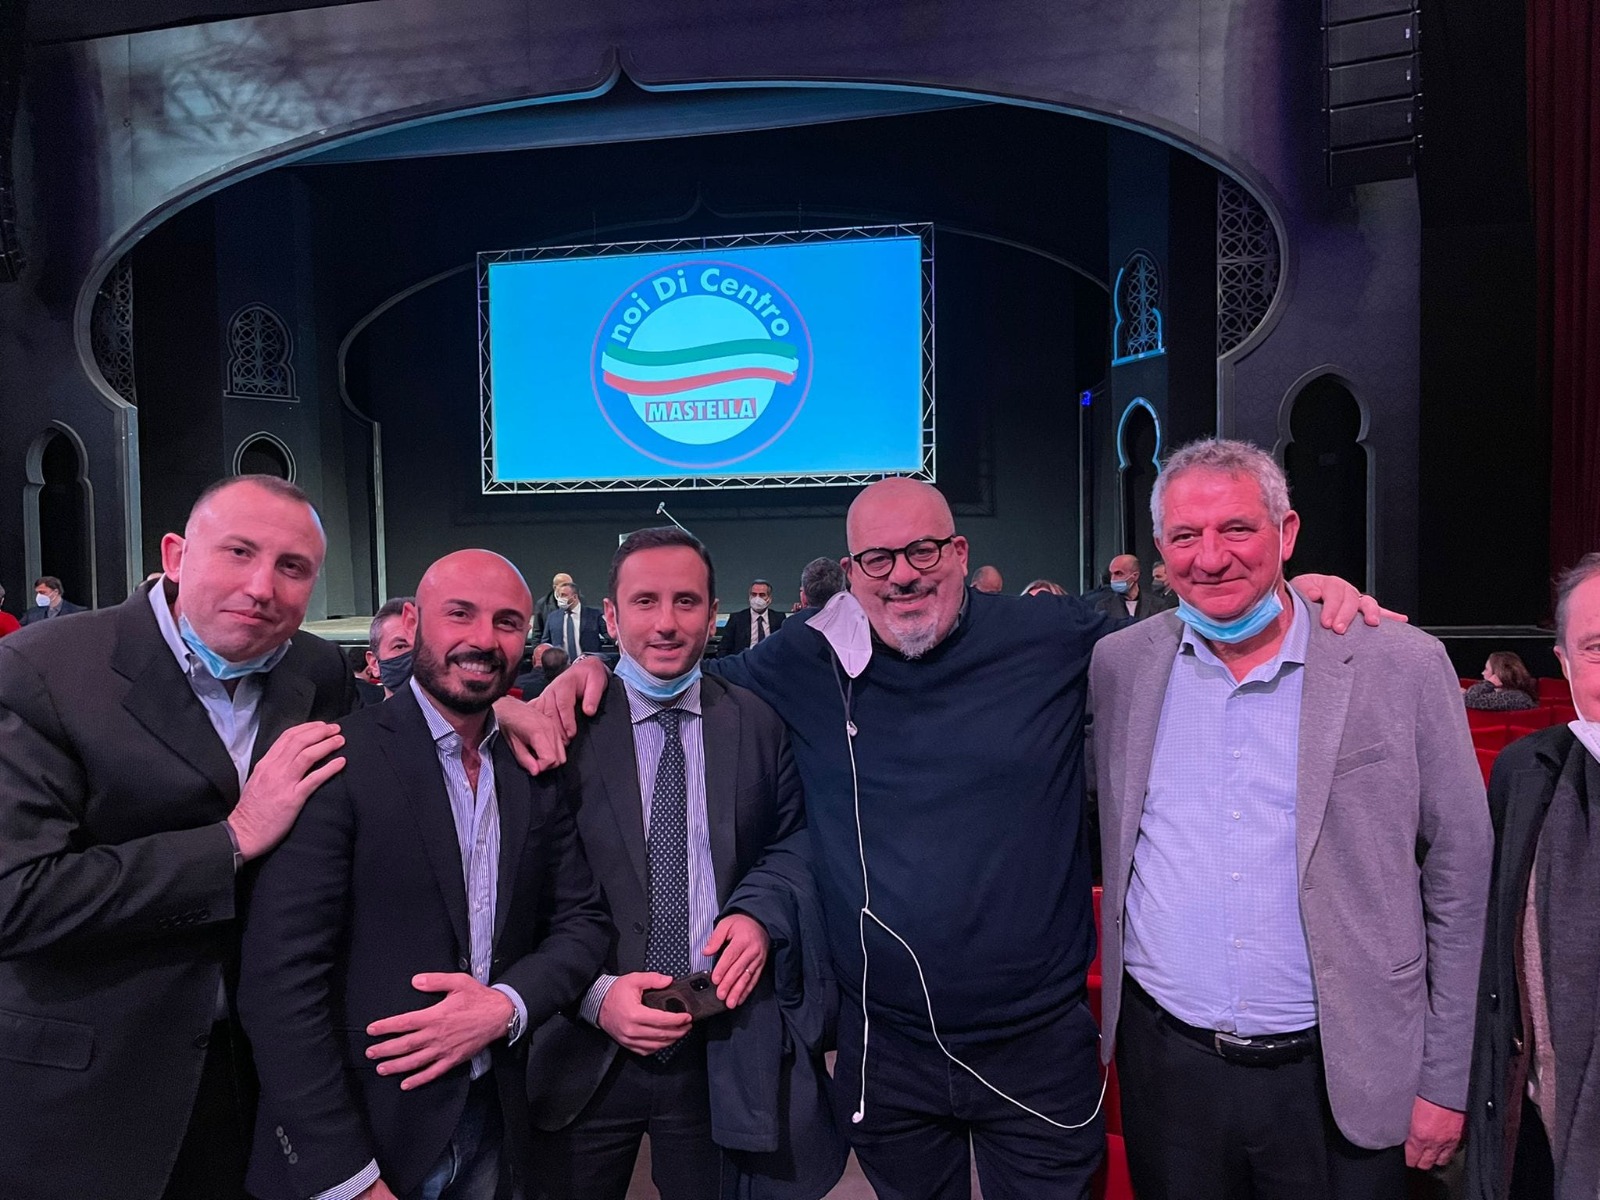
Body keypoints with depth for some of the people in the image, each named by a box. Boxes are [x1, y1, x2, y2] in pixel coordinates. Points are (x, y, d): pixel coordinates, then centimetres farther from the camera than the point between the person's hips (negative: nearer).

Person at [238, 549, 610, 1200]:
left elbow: (581, 920, 4)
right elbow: (281, 977, -19)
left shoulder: (538, 772, 0)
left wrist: (508, 1005, -15)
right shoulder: (336, 760, -16)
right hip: (360, 1139, -5)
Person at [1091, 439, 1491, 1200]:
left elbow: (1458, 879, -3)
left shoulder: (1401, 666, -8)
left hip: (1339, 1078, -1)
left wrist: (1445, 1079, -1)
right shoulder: (1119, 665, -2)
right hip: (1166, 1065, 2)